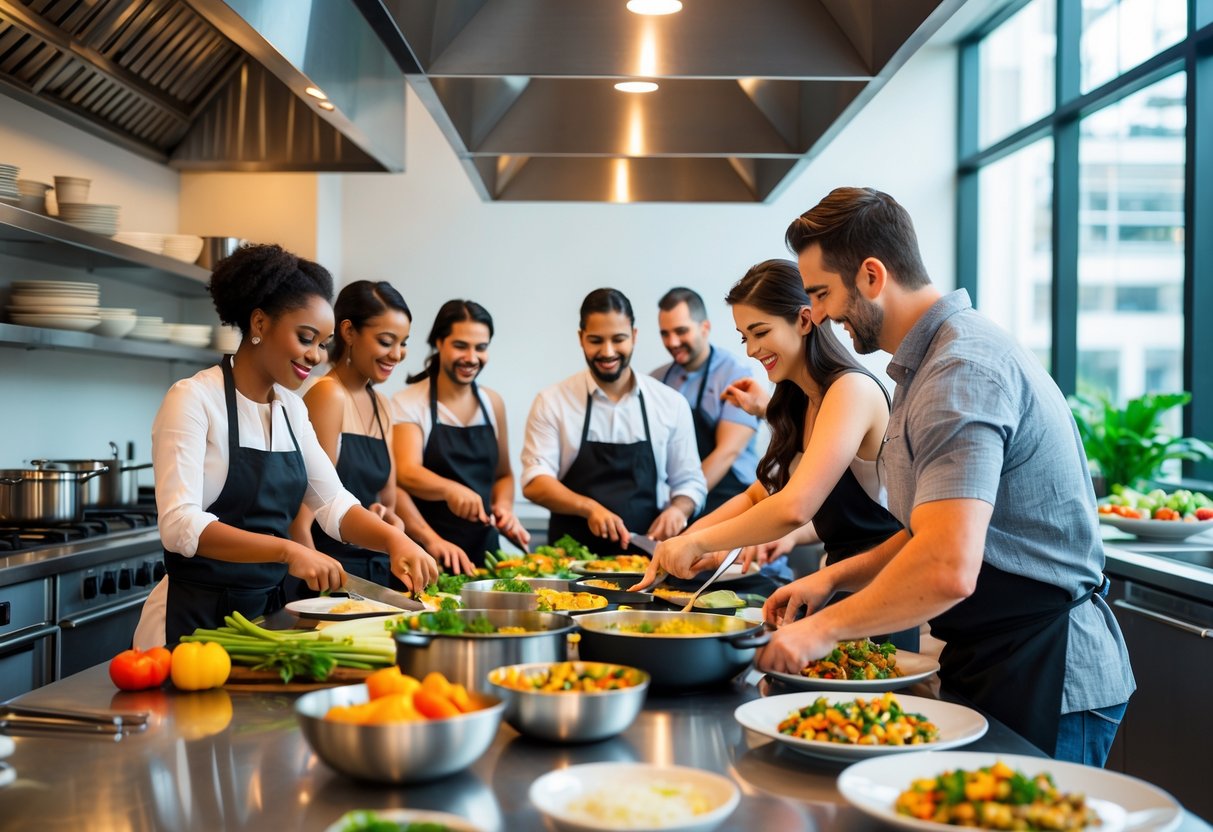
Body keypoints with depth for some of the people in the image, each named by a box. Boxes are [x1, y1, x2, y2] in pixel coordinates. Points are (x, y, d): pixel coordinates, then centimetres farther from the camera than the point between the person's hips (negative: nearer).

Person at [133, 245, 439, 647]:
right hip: (195, 617, -6)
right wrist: (287, 550, -34)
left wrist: (394, 538, -13)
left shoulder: (292, 408, 8)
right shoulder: (193, 399, -13)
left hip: (266, 612, 6)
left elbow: (333, 504, 7)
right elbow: (180, 525, -23)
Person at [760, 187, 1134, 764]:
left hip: (1045, 685, -10)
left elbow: (947, 569, -32)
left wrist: (825, 627, -19)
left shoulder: (962, 371, -22)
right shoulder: (932, 360, 13)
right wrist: (833, 578, 8)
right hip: (993, 664, 10)